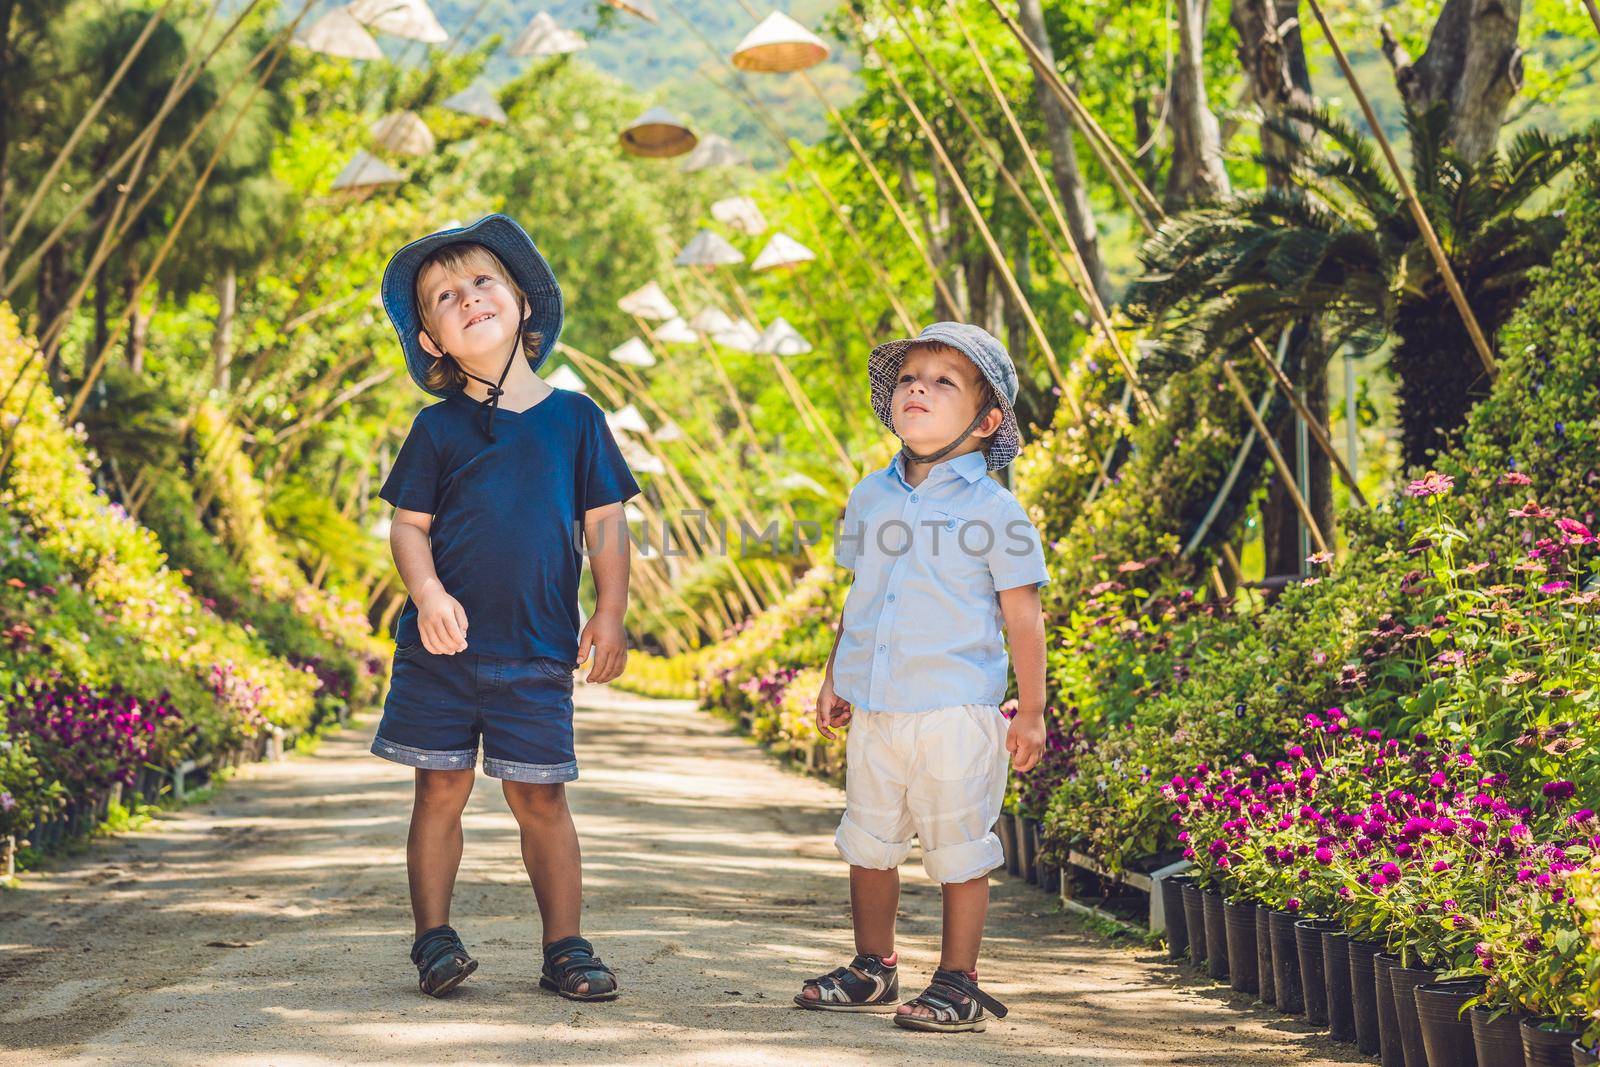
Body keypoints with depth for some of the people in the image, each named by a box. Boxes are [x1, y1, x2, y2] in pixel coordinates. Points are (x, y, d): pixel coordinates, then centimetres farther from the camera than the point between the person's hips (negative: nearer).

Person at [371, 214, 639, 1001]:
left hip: (538, 653, 0)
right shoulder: (438, 429, 3)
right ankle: (434, 939, 15)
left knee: (539, 796, 3)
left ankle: (565, 949, 12)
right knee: (441, 789, 4)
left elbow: (604, 521, 6)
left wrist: (610, 613, -2)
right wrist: (428, 596, -15)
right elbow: (408, 525, 2)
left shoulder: (574, 419, 5)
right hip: (443, 643, 0)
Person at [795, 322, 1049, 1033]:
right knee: (868, 844, 13)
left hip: (956, 713, -5)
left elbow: (1022, 615, -4)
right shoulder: (871, 497, 9)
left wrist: (1030, 712, -5)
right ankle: (873, 969, 28)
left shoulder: (993, 510, -6)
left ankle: (958, 984, 13)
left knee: (958, 852, 1)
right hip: (875, 709, 5)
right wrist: (834, 681, 17)